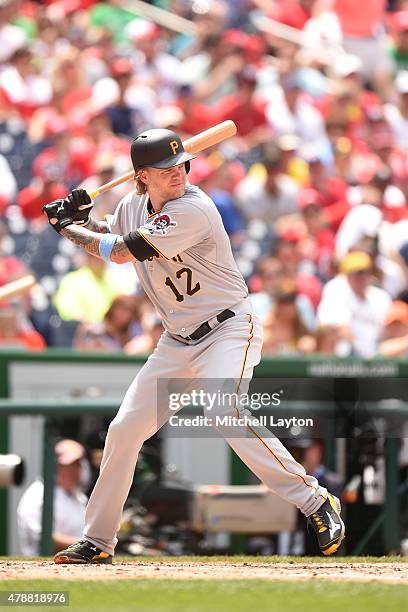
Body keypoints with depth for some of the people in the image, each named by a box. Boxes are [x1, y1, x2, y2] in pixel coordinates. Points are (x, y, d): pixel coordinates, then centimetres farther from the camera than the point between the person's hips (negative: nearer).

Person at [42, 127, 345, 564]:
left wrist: (67, 228, -10)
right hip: (178, 342, 8)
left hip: (227, 330, -8)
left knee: (224, 413, -32)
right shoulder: (132, 207, 3)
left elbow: (121, 253, -24)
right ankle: (97, 540, 19)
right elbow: (106, 243, 24)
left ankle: (314, 501, -26)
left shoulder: (193, 209, -22)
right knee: (125, 428, 6)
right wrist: (79, 220, 2)